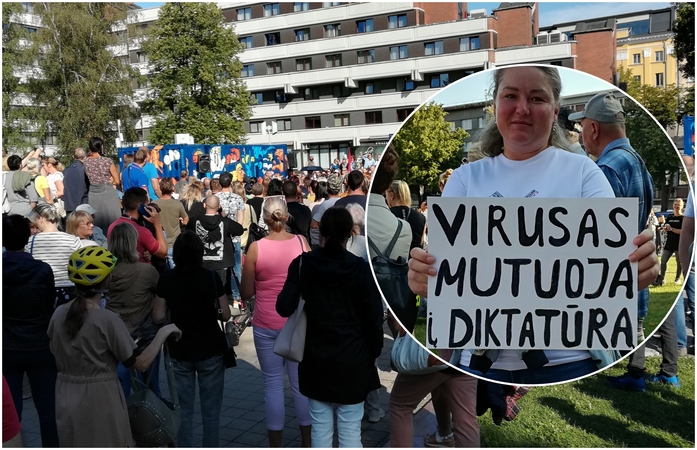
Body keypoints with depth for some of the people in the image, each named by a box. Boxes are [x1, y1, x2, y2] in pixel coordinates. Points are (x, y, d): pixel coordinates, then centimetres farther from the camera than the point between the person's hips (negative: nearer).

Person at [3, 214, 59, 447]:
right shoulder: (43, 270, -12)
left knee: (11, 411, 10)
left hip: (7, 351, 1)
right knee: (47, 408, 10)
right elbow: (50, 307, 1)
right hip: (40, 349, -1)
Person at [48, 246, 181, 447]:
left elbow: (57, 352, 12)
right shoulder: (107, 319, -20)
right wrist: (164, 332, -4)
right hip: (99, 401, -6)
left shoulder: (59, 314, -3)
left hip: (66, 399, 6)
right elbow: (141, 363, -15)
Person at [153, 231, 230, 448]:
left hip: (179, 352, 2)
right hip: (210, 351, -1)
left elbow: (158, 316, -4)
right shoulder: (211, 277, -10)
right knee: (210, 411, 9)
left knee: (183, 410, 11)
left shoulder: (166, 278, -6)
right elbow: (226, 314, -8)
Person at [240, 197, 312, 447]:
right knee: (301, 382, 11)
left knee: (273, 385, 8)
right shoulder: (301, 242, -6)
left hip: (266, 325, -1)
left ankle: (275, 445, 16)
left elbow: (246, 293, -3)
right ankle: (306, 442, 22)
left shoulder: (256, 248, -10)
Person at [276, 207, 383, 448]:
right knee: (350, 430, 7)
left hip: (317, 360, 2)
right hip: (353, 360, -1)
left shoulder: (303, 264, -6)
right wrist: (374, 352, 6)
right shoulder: (360, 268, -10)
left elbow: (284, 308, -10)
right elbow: (374, 316, -8)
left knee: (320, 427, 13)